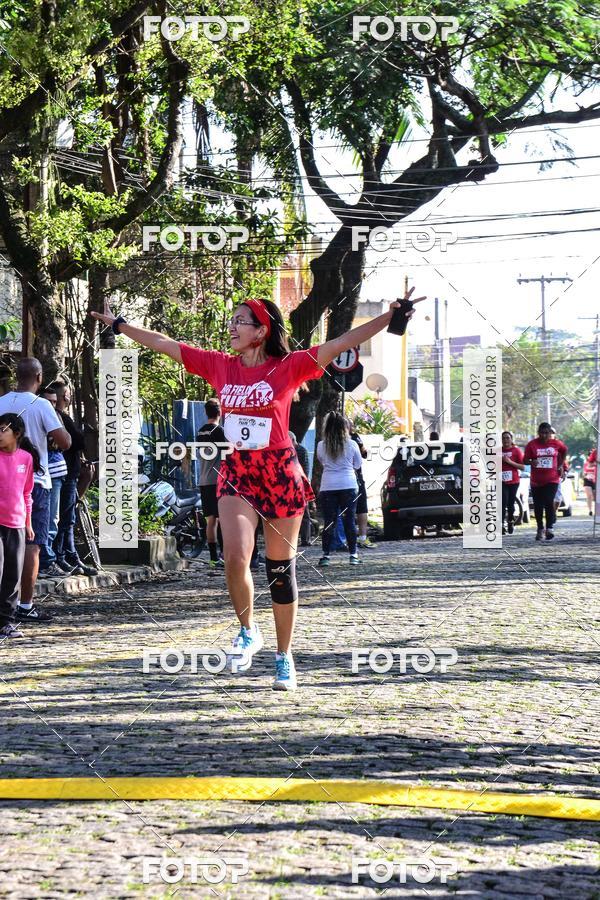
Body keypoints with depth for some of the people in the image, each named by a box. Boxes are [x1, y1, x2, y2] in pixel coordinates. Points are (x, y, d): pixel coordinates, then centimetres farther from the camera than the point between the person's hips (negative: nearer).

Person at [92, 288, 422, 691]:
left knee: (281, 569, 5)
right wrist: (118, 324, 17)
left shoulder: (288, 367, -6)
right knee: (235, 557, -17)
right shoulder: (220, 366, 5)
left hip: (281, 473, -2)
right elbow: (163, 344, 12)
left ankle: (284, 656, 18)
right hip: (237, 472, 2)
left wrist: (392, 317, -22)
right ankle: (248, 630, 9)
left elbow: (341, 343, -13)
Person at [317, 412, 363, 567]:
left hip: (328, 486, 1)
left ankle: (325, 555, 0)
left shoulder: (321, 445, -1)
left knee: (329, 522, 3)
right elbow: (358, 464, 10)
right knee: (349, 521, 5)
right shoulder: (352, 444, -2)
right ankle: (353, 555, 6)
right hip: (349, 485, -1)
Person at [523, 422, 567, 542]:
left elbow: (564, 451, 20)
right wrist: (531, 462, -22)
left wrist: (561, 465, 12)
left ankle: (549, 528, -9)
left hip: (552, 479, -1)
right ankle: (540, 529, 21)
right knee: (538, 506, 7)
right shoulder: (532, 444, -3)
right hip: (536, 481, 1)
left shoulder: (556, 444, 0)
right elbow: (525, 460, 0)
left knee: (549, 503, -16)